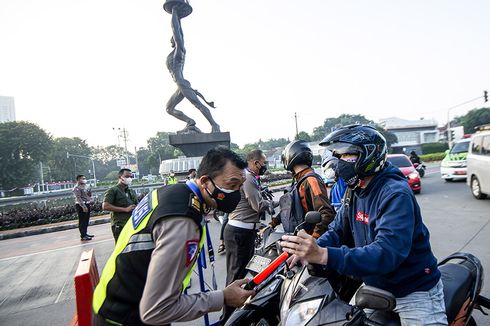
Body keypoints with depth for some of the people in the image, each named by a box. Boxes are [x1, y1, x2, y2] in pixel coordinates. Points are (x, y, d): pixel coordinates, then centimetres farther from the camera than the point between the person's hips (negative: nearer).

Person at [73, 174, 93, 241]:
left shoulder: (86, 186, 13)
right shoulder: (76, 188, -13)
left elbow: (90, 195, 23)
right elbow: (78, 198, -20)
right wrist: (83, 206, -24)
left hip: (87, 204, 9)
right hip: (80, 205, -9)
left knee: (86, 220, 14)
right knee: (82, 220, -5)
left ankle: (85, 233, 25)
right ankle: (83, 236, -1)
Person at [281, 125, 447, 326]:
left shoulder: (395, 194, -26)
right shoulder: (356, 192, 1)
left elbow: (387, 252, -38)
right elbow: (338, 229, 2)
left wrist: (324, 256, -48)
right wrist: (310, 250, -19)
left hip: (415, 292, -7)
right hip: (376, 287, 8)